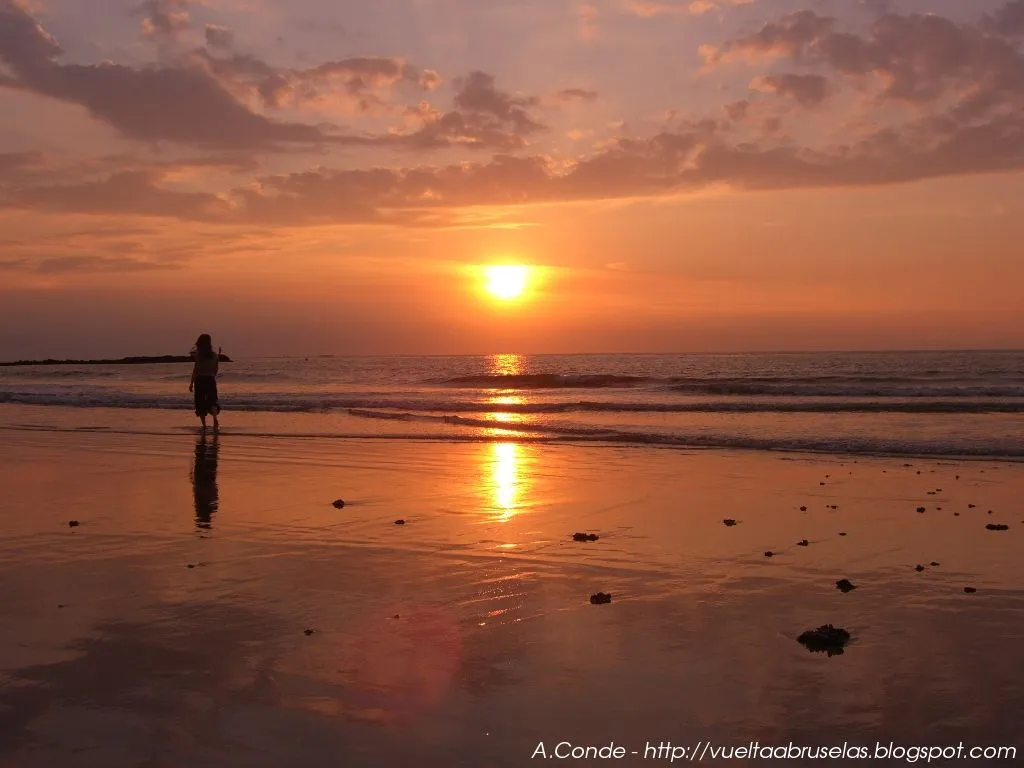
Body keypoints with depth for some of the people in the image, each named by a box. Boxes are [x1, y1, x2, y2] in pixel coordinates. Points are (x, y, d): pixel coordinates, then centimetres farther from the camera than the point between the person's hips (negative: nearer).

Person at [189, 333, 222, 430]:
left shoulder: (198, 355, -7)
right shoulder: (215, 355, 1)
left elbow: (196, 369, -9)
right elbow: (216, 370, 8)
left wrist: (191, 383, -3)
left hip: (200, 380, -2)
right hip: (211, 380, 2)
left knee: (200, 403, 7)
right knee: (212, 401, 7)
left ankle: (204, 424, 4)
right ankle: (215, 420, -18)